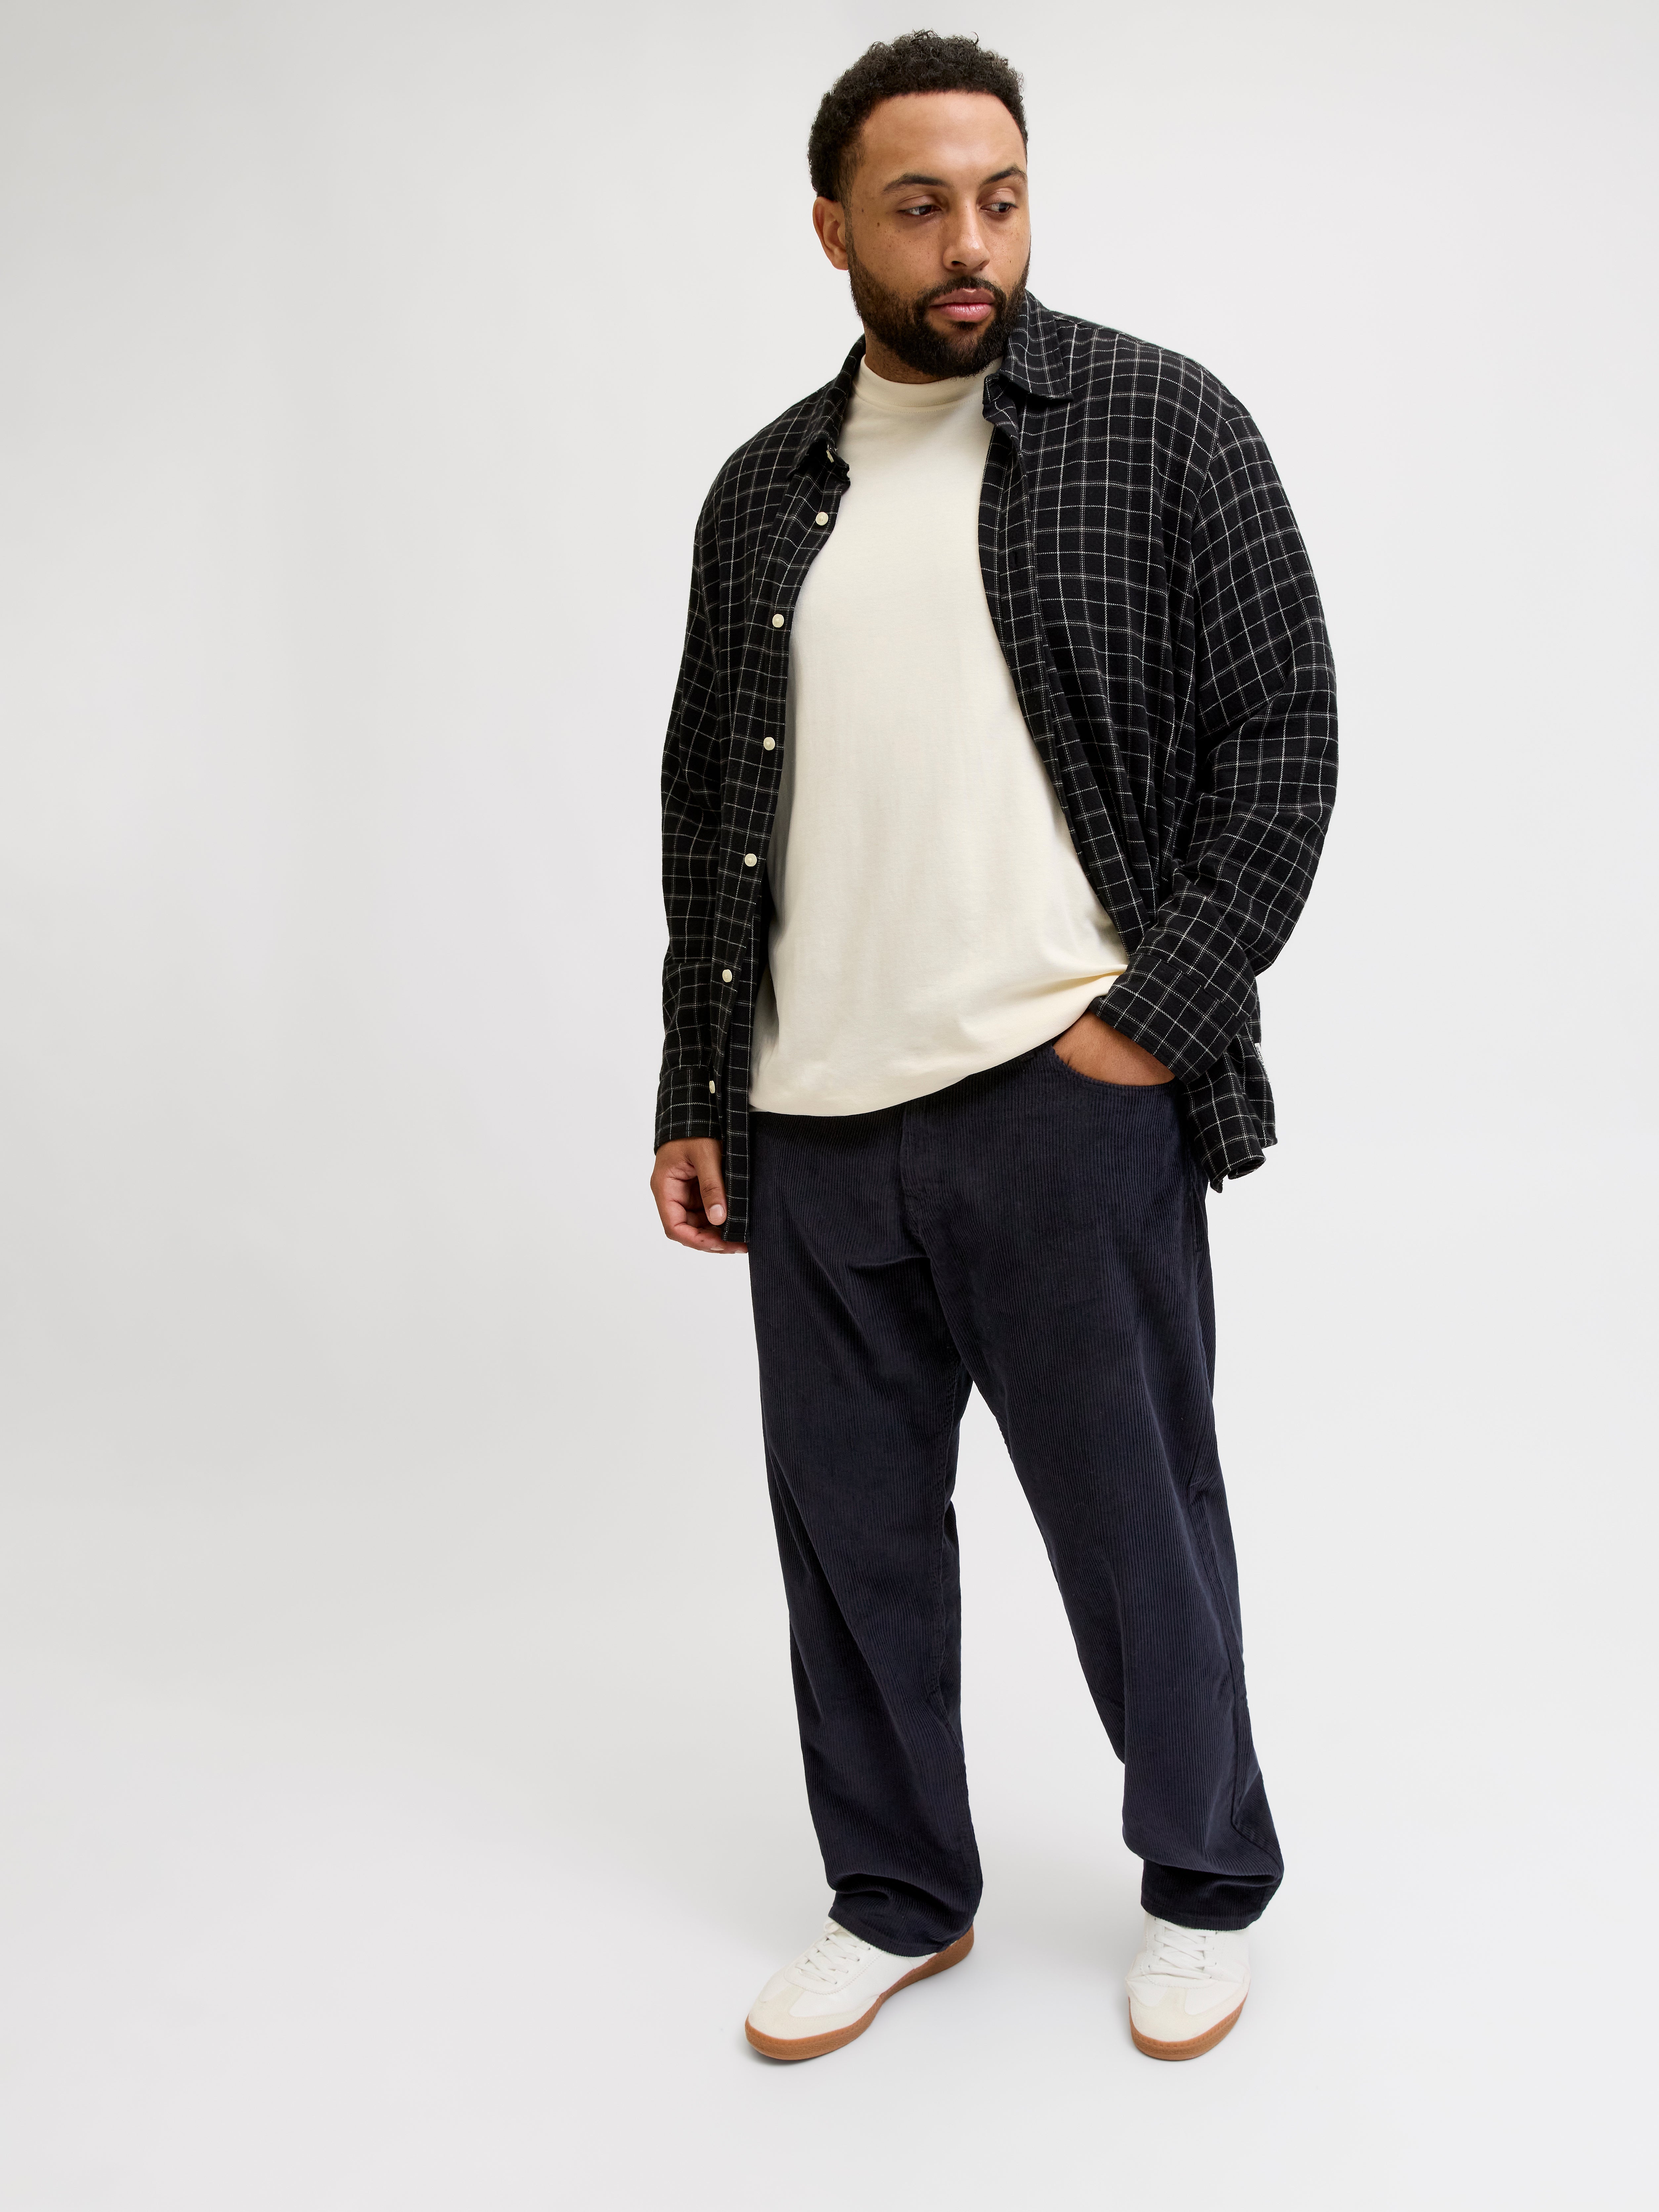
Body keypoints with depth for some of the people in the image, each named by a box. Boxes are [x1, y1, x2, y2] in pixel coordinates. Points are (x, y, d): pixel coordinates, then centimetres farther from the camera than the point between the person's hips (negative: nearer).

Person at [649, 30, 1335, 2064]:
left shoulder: (1159, 426, 0)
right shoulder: (765, 492, 13)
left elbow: (1279, 733, -4)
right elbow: (707, 807, 15)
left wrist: (1156, 1019, -12)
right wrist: (696, 1097, 11)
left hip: (1063, 1099, -4)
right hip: (811, 1124, 5)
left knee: (1133, 1517, 8)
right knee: (849, 1526, 13)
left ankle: (1206, 1890, 30)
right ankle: (897, 1900, 32)